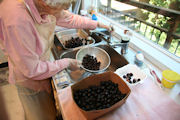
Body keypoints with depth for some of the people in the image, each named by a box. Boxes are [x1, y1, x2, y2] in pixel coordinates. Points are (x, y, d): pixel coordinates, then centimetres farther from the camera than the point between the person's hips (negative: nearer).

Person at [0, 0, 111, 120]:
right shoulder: (17, 20, -39)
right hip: (30, 79, -6)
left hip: (44, 63, 6)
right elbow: (32, 70, -30)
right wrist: (67, 63, -20)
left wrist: (96, 24, 4)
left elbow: (68, 18, 1)